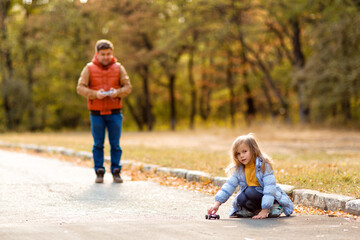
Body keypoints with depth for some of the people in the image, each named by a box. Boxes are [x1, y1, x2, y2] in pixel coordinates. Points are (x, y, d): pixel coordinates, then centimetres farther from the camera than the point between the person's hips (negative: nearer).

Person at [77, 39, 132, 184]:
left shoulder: (118, 68, 4)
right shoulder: (89, 68, 0)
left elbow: (128, 87, 3)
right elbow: (80, 88, -4)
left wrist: (117, 92, -18)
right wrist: (95, 94, -20)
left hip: (114, 113, 1)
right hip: (96, 113, -1)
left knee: (115, 144, 3)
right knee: (98, 144, 4)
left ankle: (116, 172, 11)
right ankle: (99, 172, 11)